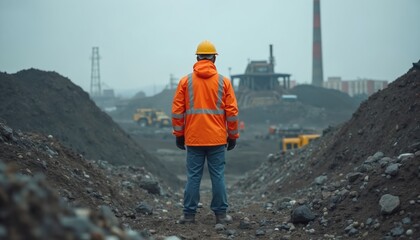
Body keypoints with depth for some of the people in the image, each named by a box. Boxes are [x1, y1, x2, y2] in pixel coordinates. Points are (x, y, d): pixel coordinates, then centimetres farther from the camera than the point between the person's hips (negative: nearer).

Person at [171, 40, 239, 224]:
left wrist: (179, 134, 10)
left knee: (193, 176, 5)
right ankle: (220, 214, 9)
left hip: (193, 139, 1)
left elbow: (177, 110, 1)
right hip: (217, 139, 0)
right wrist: (233, 136, 9)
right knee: (218, 176, 5)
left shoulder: (186, 81, 1)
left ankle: (189, 214, 8)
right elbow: (232, 112, 0)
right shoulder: (223, 81, 0)